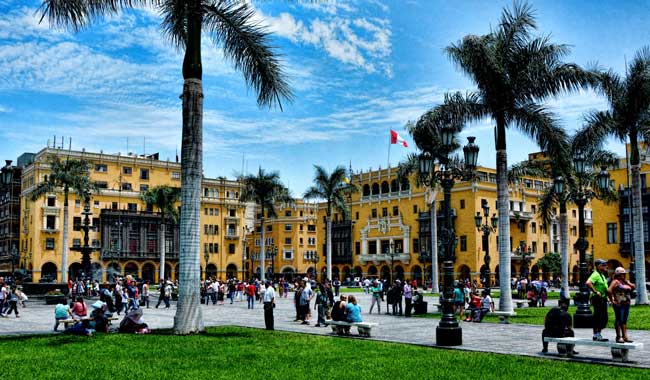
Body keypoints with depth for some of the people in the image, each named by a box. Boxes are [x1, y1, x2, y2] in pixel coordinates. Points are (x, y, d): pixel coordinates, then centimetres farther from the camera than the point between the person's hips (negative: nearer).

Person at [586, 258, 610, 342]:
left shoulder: (602, 275, 17)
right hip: (598, 299, -10)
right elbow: (588, 283, -31)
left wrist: (609, 296, 20)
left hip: (603, 299, 10)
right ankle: (596, 335, 1)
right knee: (597, 317, -5)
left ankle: (598, 334, 21)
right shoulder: (595, 274, -15)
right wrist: (595, 292, -26)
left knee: (604, 318, 13)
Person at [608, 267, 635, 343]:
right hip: (619, 304, -8)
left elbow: (633, 287, 8)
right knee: (619, 320, -5)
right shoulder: (616, 282, -10)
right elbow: (609, 290, -21)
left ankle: (625, 336, 14)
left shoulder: (626, 281, 16)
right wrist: (612, 300, -17)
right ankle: (618, 337, -2)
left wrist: (626, 281, -1)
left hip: (627, 304, 8)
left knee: (624, 320, 10)